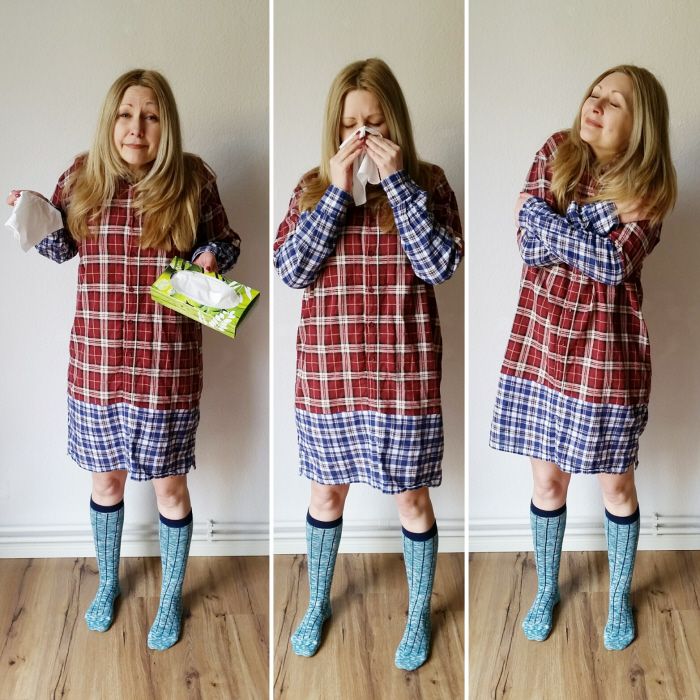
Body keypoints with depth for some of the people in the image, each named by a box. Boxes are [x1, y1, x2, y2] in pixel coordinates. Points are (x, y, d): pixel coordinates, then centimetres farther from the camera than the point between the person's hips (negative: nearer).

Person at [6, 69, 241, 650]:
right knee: (106, 478, 18)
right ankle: (109, 581, 44)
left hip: (168, 366, -2)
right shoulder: (82, 178, -1)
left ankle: (172, 597, 34)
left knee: (169, 487, 11)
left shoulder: (193, 182, -7)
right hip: (97, 364, 2)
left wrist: (211, 257, -15)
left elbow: (224, 242, 7)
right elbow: (61, 246, 13)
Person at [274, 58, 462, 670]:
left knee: (411, 498, 12)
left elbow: (442, 265, -17)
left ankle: (419, 616, 34)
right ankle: (318, 603, 41)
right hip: (327, 373, 2)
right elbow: (291, 269, -10)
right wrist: (337, 190, -17)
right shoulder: (313, 188, 2)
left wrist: (396, 180, -19)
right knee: (326, 492, 18)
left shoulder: (427, 184, -3)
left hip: (403, 373, -2)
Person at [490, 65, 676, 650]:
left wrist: (541, 213, -15)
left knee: (616, 485, 12)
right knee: (548, 479, 13)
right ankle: (547, 589, 36)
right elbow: (530, 249, -9)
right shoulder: (554, 155, 0)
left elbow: (616, 264, -21)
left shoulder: (649, 187, -6)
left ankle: (619, 599, 35)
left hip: (607, 350, -2)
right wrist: (598, 228, -19)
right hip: (542, 342, 2)